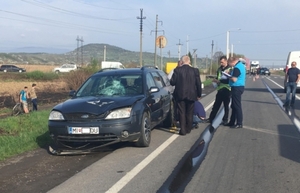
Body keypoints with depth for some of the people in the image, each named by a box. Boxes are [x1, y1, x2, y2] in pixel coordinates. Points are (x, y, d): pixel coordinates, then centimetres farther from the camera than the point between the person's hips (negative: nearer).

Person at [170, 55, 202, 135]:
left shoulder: (177, 70, -8)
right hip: (191, 95, 2)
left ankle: (183, 130, 1)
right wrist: (199, 94, 10)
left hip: (180, 95, -2)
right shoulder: (195, 70, -4)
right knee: (189, 113, 14)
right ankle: (188, 129, 23)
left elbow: (172, 82, -7)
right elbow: (198, 83, 0)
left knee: (181, 113, 5)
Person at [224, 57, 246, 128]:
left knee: (237, 106, -4)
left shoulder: (237, 68, -19)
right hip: (239, 87, 11)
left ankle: (239, 123, 2)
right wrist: (230, 76, 11)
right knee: (234, 106, 16)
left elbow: (234, 79, -25)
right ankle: (232, 122, 23)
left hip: (237, 88, -11)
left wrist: (228, 77, -7)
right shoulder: (241, 65, 13)